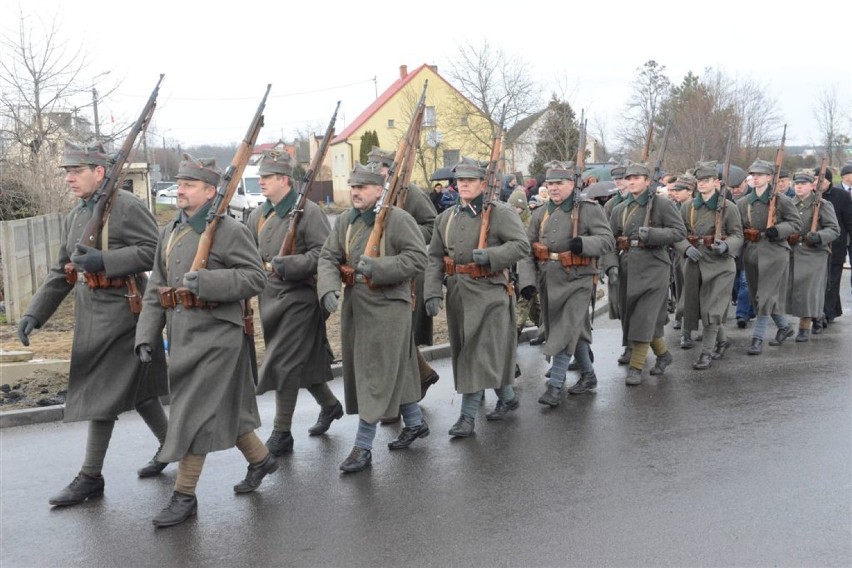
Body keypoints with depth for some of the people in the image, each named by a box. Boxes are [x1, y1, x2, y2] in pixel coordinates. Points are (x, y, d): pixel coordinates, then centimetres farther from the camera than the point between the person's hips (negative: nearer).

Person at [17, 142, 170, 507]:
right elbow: (61, 273, 14)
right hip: (90, 315, 8)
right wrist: (34, 313, 4)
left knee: (102, 392, -4)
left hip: (120, 312, -8)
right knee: (133, 387, 16)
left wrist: (104, 261, -25)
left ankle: (91, 477, 7)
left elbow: (155, 251, -18)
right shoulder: (74, 217, 14)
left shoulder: (127, 207, -11)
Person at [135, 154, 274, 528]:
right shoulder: (169, 232, 12)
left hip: (215, 335, -7)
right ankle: (261, 459, 37)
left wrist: (207, 281, -25)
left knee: (195, 413, -4)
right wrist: (146, 335, 5)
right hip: (182, 335, 8)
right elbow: (156, 289, 12)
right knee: (223, 407, 18)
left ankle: (184, 495, 9)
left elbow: (256, 277, -14)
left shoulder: (230, 231, -9)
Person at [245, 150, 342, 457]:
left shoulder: (308, 211, -12)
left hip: (299, 299, -7)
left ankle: (281, 434, 5)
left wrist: (286, 265, -25)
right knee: (303, 360, 18)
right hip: (270, 299, 7)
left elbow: (323, 253, -18)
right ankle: (329, 404, 40)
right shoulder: (258, 215, 11)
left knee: (283, 364, -7)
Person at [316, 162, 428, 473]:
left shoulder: (398, 219, -11)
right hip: (354, 305, 7)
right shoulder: (344, 221, 8)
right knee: (395, 369, 18)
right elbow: (328, 257, 2)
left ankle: (363, 445, 4)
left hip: (387, 306, -7)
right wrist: (328, 288, -16)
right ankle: (415, 423, 36)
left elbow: (417, 258, -15)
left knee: (377, 373, -3)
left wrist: (378, 267, -24)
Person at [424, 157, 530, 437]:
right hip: (457, 293, 6)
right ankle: (507, 398, 35)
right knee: (479, 351, 16)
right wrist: (432, 292, -4)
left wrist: (489, 255, -25)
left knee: (479, 353, -6)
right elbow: (434, 257, 7)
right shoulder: (446, 218, 10)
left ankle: (467, 415, 0)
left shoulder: (500, 212, -6)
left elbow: (522, 245, -12)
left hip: (488, 293, -6)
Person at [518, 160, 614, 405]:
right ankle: (588, 375, 33)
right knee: (576, 331, 17)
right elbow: (526, 249, 5)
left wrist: (584, 243, -31)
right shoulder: (541, 214, 8)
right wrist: (527, 280, -7)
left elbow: (608, 241, -12)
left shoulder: (589, 209, -6)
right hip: (549, 282, 5)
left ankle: (555, 386, -4)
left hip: (577, 281, -5)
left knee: (566, 333, -9)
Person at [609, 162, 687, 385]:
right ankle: (663, 354, 32)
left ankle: (636, 367, -2)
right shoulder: (620, 209, 12)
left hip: (653, 267, -6)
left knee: (644, 318, -9)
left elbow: (680, 232, -9)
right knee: (631, 315, 11)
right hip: (628, 267, 6)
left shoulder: (662, 204, -4)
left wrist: (650, 233, -20)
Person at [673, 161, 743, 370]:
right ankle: (722, 340, 35)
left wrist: (726, 246, -21)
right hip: (695, 262, 4)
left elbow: (737, 235, 0)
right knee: (697, 305, 12)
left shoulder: (729, 208, -2)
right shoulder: (687, 207, 5)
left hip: (720, 263, -4)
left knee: (711, 308, -8)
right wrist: (687, 248, -15)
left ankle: (706, 352, 1)